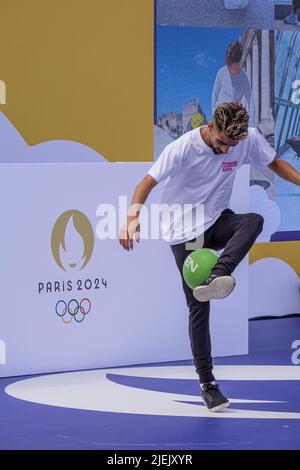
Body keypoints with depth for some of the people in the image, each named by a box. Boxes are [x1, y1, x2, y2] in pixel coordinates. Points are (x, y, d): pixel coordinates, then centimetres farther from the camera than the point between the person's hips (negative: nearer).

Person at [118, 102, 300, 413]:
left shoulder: (249, 139, -10)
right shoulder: (183, 148, -21)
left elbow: (275, 163, 7)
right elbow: (147, 182, -22)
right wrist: (133, 215, -40)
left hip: (217, 222, 4)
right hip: (185, 232, -3)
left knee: (254, 221, -32)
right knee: (198, 307, -5)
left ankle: (216, 277, -45)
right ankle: (207, 383, 4)